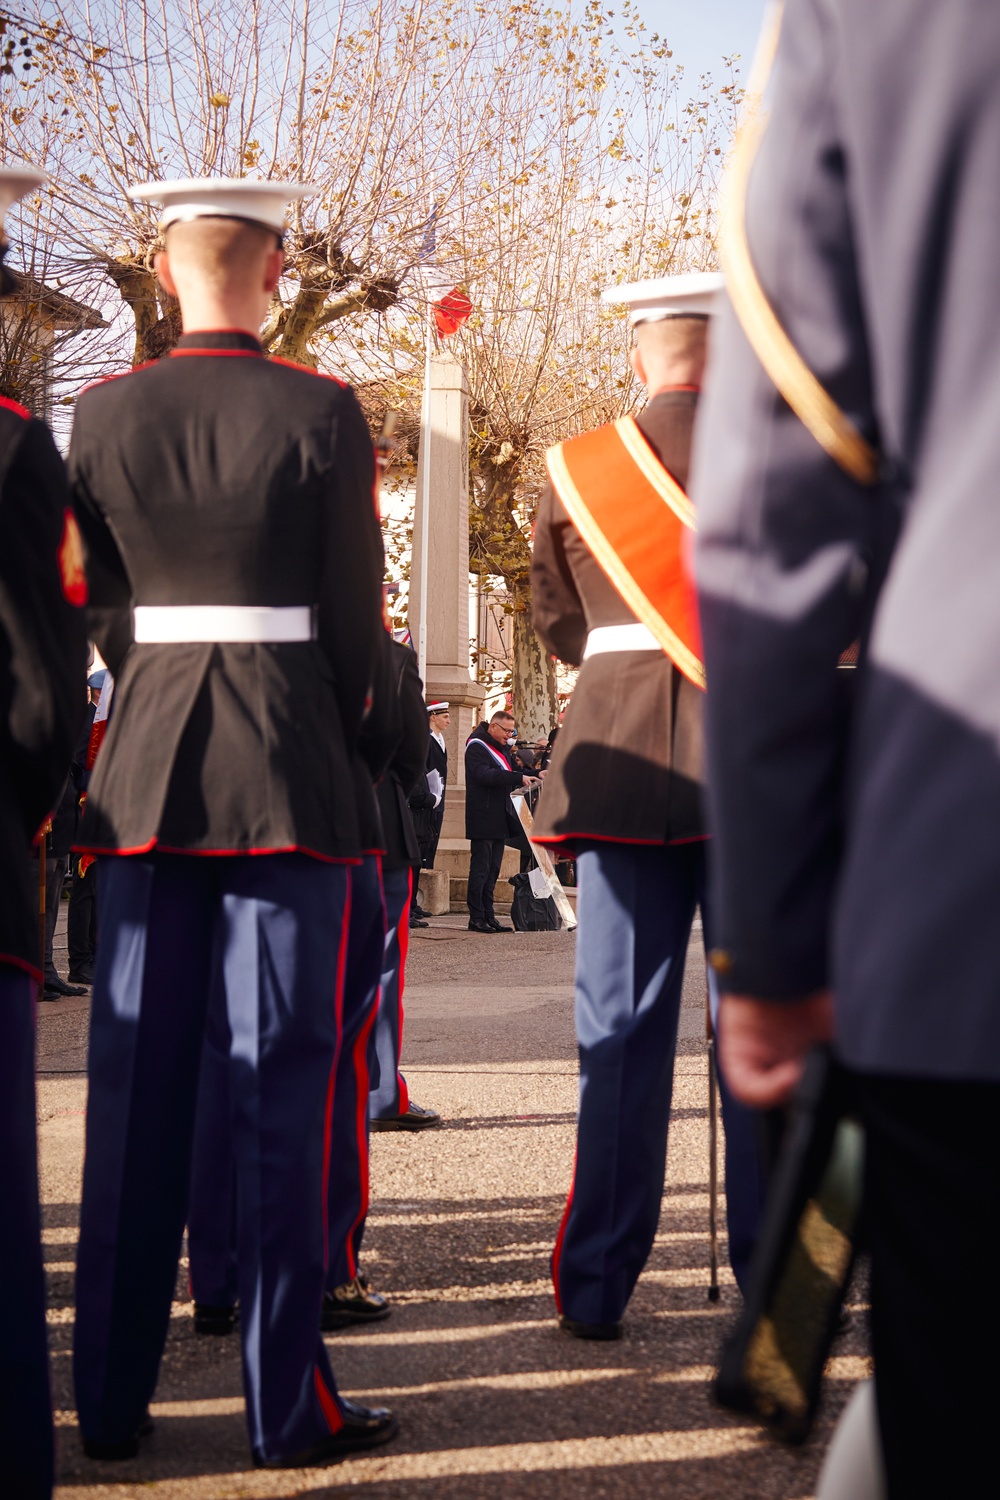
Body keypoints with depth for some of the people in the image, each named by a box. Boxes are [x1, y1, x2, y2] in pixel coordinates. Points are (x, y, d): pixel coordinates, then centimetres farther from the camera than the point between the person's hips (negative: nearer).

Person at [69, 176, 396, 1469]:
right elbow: (355, 614, -2)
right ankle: (287, 1402, 5)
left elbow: (104, 608, 9)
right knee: (283, 1077, 1)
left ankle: (112, 1398, 16)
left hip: (146, 768, 3)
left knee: (137, 1079, 9)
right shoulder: (321, 415, -6)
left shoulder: (102, 416, 3)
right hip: (289, 768, -3)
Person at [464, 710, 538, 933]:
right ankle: (476, 918, -4)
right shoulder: (477, 746, -9)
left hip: (500, 818, 9)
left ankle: (488, 916, 12)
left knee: (492, 870, 9)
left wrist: (534, 776, 6)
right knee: (481, 868, -7)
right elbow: (484, 775, -23)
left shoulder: (501, 748, 20)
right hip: (483, 818, -9)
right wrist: (519, 777, -27)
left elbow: (508, 773, 24)